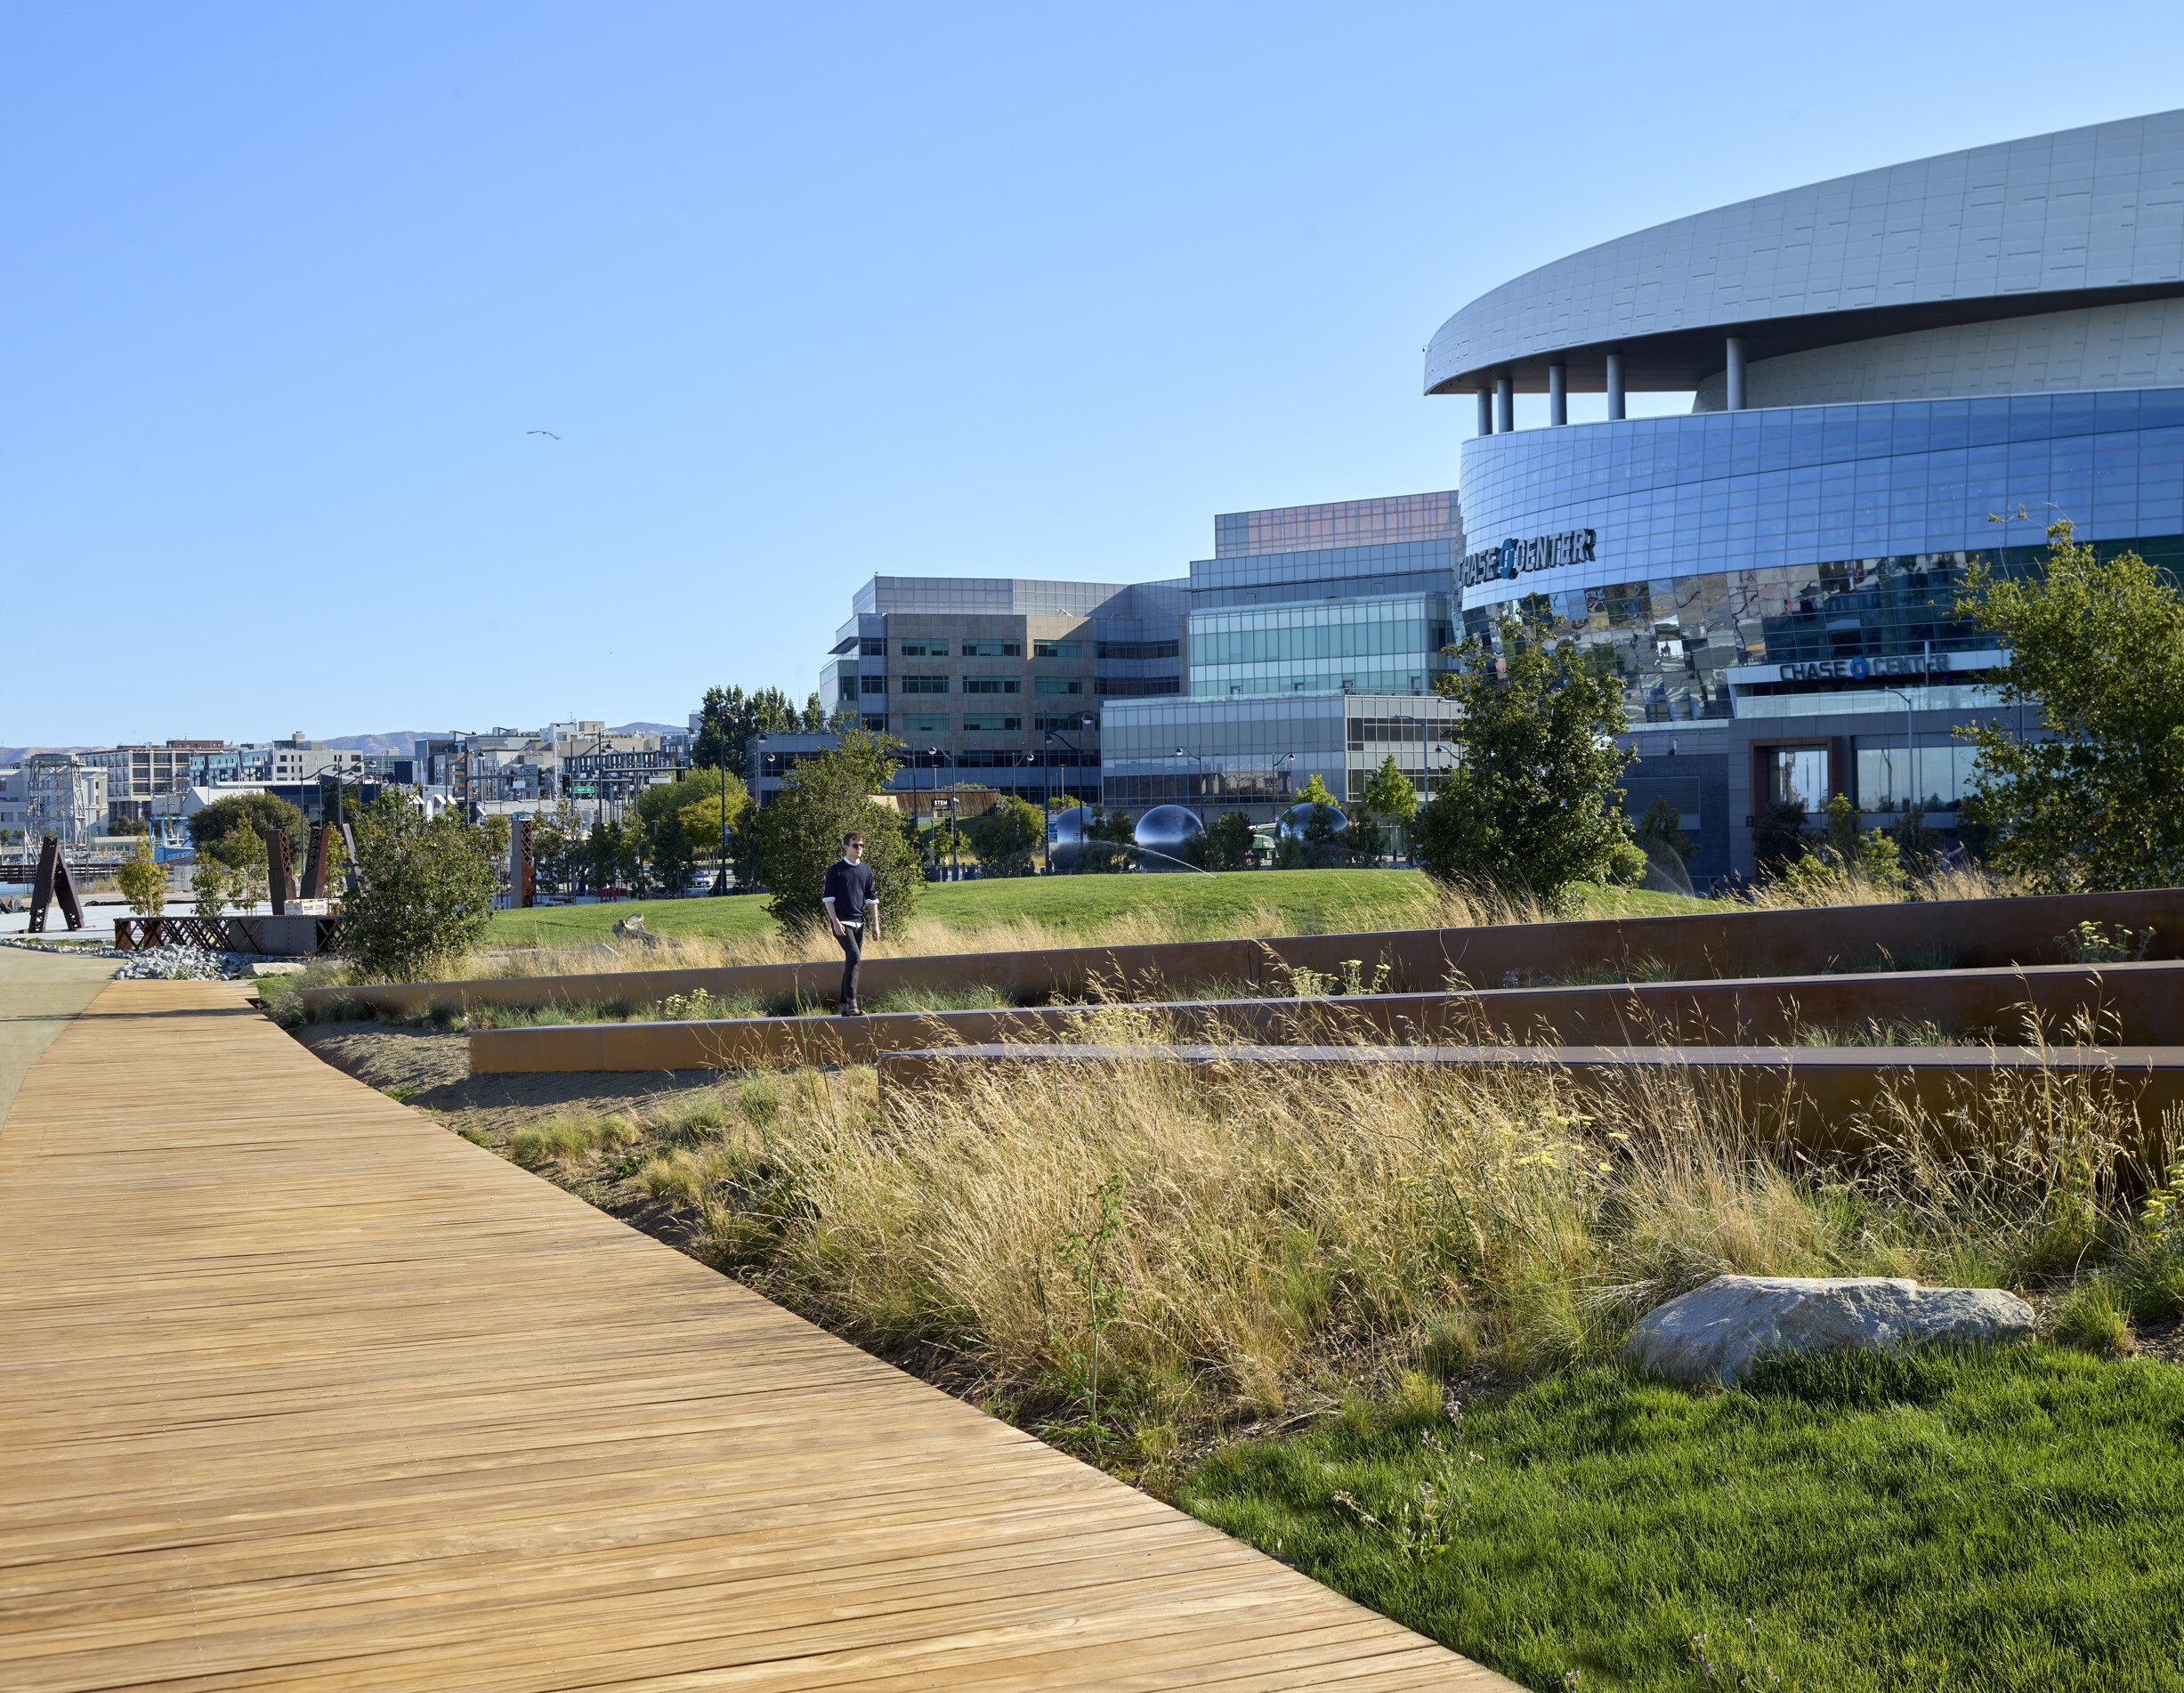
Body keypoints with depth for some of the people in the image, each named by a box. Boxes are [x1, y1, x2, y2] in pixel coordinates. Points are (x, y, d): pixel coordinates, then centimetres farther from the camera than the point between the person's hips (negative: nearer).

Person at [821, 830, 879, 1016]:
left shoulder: (866, 870, 12)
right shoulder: (836, 870, -3)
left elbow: (872, 898, 15)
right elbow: (828, 898, -5)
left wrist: (876, 924, 10)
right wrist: (835, 922, -14)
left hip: (859, 922, 6)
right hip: (842, 922, -6)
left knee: (852, 961, 7)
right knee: (854, 956, -21)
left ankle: (844, 1005, 14)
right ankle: (851, 1002, -21)